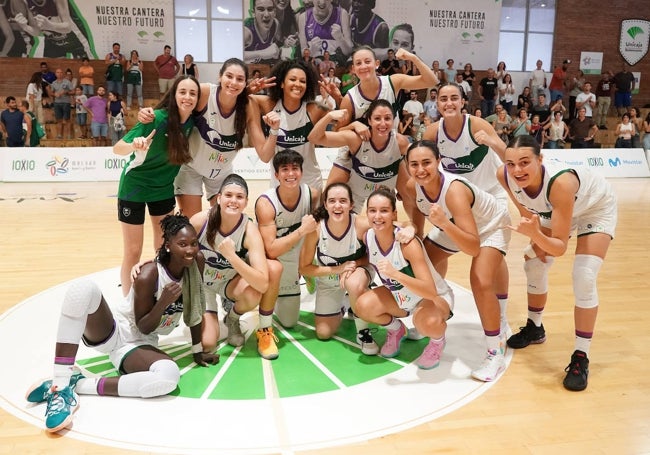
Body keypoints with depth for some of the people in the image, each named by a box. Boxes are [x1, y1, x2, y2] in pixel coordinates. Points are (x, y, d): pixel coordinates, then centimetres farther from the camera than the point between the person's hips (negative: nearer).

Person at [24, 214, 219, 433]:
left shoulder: (196, 263, -8)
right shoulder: (149, 275, -21)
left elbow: (194, 311, 4)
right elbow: (143, 327, -12)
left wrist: (197, 350, 8)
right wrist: (163, 302, -30)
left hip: (141, 344, 3)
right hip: (112, 332, -3)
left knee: (169, 375, -33)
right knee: (84, 286, -34)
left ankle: (78, 384, -22)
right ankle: (61, 384, -32)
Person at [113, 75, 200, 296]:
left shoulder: (192, 122, -9)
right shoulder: (158, 117, -24)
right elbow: (117, 148, -25)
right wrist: (135, 145, -45)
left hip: (164, 189, 5)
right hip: (134, 187, -5)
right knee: (133, 253, 1)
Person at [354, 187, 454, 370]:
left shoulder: (407, 243, -32)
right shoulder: (367, 237, -15)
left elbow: (430, 291, -38)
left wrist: (395, 274, -51)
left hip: (435, 297, -5)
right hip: (398, 296, 6)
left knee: (428, 323, -38)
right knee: (363, 306, -22)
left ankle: (438, 340, 1)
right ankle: (396, 330, 11)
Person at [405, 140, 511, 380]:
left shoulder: (454, 190, -42)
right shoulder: (412, 186, -23)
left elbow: (473, 248, -47)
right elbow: (418, 215, 0)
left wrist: (444, 223, -59)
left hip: (490, 226, -6)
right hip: (452, 225, 7)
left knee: (481, 284, -25)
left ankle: (495, 354, -5)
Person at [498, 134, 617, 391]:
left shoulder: (560, 183, -45)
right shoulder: (505, 176, -29)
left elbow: (560, 247, -40)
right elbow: (525, 208, -4)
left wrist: (536, 235, -57)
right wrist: (535, 237, -11)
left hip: (596, 207, -6)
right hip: (554, 211, 6)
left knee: (584, 279, -17)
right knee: (534, 266, 8)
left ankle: (581, 358, -4)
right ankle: (534, 328, 33)